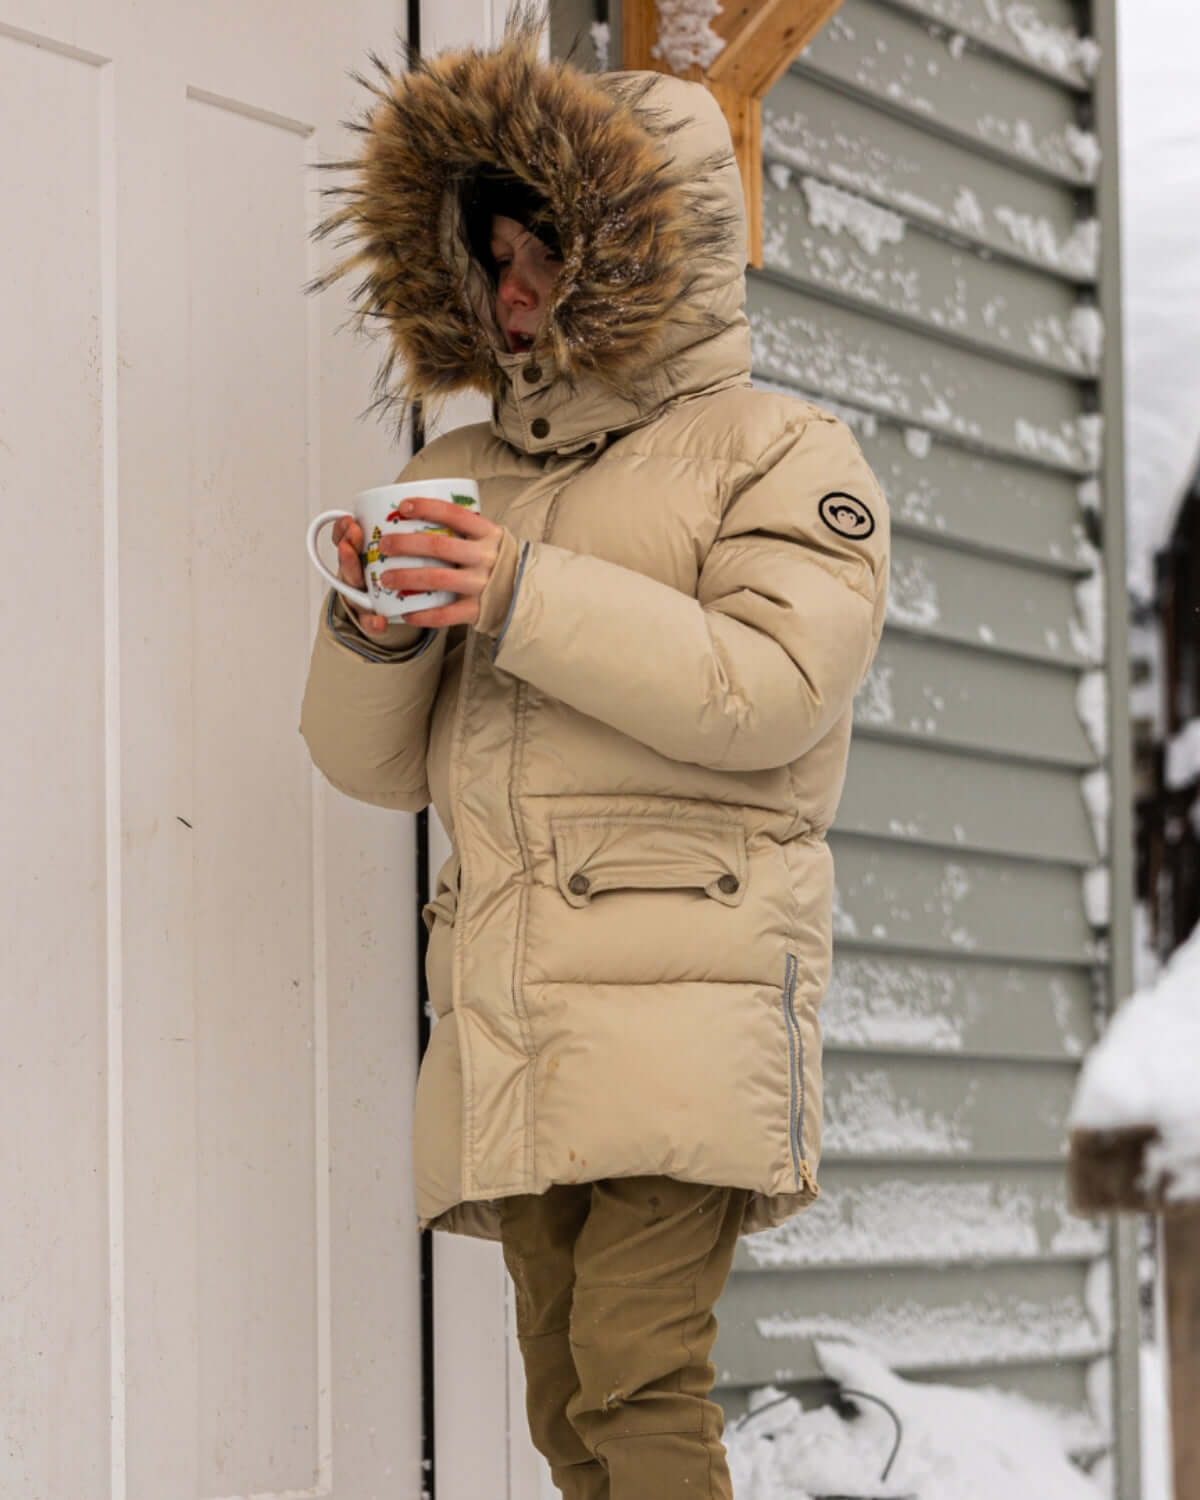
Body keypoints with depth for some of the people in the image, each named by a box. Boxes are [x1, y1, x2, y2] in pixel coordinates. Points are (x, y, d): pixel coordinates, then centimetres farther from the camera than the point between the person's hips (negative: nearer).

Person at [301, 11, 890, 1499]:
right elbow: (373, 762, 18)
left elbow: (769, 688, -12)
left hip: (685, 988, -6)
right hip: (507, 1011, 6)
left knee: (638, 1374, -18)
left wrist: (529, 598, -16)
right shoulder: (461, 476, 20)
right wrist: (377, 633, -4)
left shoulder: (777, 453, 5)